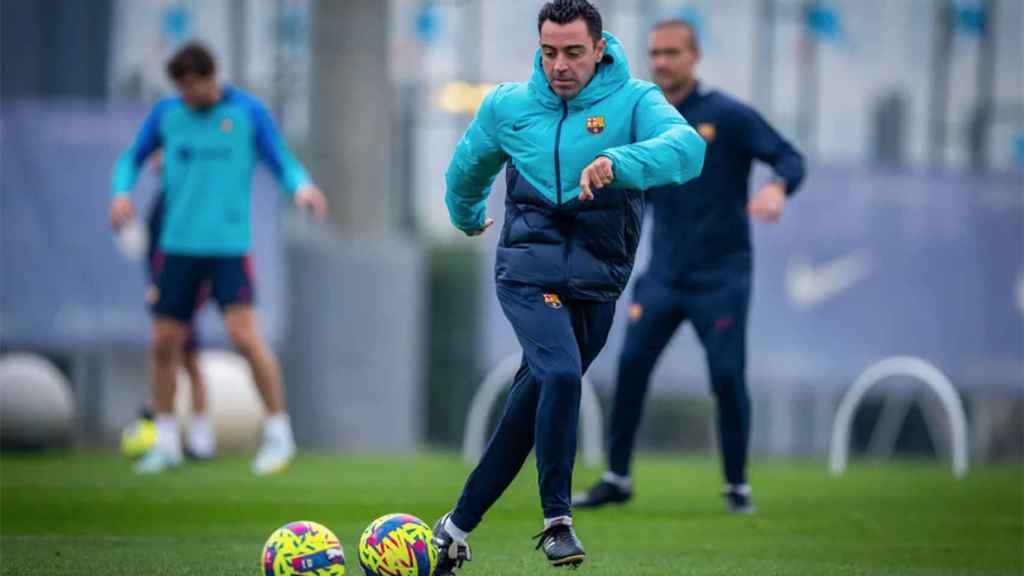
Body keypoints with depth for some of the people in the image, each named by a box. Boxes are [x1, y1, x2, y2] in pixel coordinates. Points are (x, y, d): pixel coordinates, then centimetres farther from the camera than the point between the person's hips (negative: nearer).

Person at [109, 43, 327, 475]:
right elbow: (132, 159, 15)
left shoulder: (248, 112, -1)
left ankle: (278, 434, -1)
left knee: (244, 335, -14)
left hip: (229, 244, -3)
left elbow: (283, 163, 1)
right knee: (165, 343, 2)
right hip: (177, 245, 3)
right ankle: (166, 443, 16)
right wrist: (122, 192, -6)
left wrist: (302, 186, -21)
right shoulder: (166, 114, 6)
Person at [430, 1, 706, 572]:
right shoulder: (508, 106, 4)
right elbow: (468, 168, 25)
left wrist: (617, 163, -40)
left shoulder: (634, 101, -4)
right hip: (531, 272, -1)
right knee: (561, 374, -26)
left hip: (598, 284, 1)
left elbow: (687, 149, -24)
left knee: (533, 402, 6)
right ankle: (558, 520, -19)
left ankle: (459, 525, 20)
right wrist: (468, 218, 39)